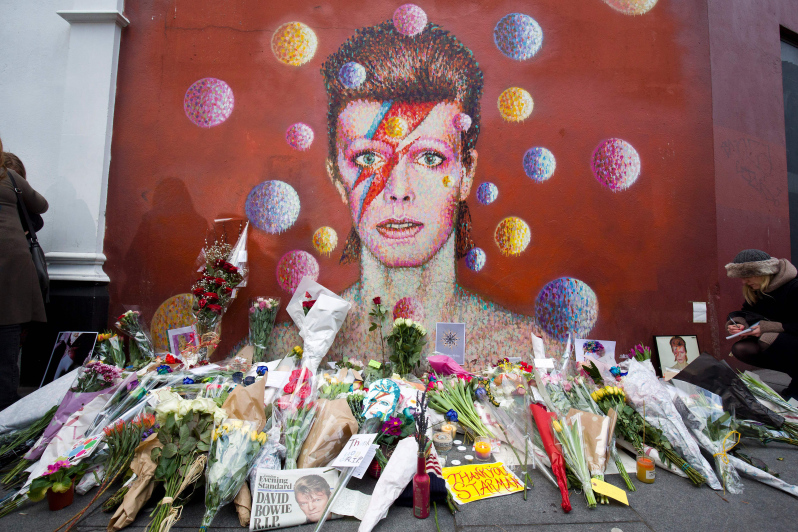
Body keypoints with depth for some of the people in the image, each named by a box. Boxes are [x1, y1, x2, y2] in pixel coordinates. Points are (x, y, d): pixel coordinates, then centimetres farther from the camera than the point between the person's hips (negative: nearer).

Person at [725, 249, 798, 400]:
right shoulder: (754, 290, 1)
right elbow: (746, 313, 7)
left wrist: (766, 328, -29)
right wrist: (737, 323, -14)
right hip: (779, 340, 6)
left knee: (767, 340, -36)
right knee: (740, 349, -18)